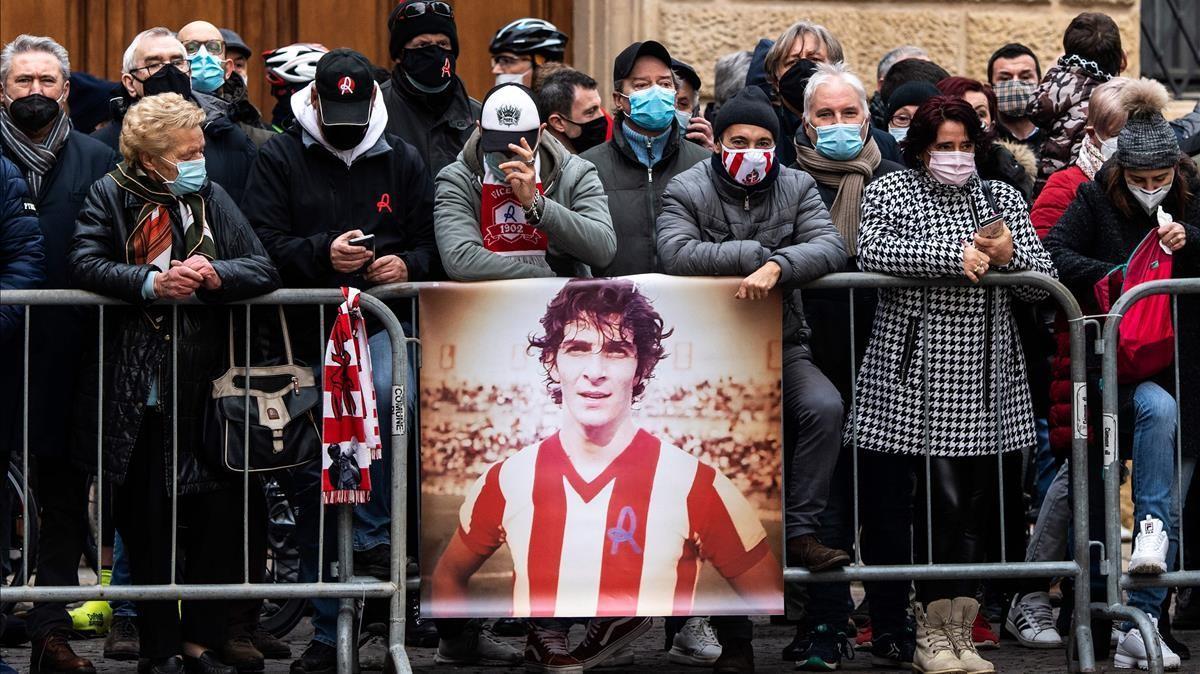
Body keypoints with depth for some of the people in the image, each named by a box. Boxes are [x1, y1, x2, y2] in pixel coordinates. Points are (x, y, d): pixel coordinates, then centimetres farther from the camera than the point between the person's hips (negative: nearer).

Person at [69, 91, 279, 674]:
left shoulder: (211, 198, 9)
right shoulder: (110, 195, 1)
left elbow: (264, 270, 2)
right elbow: (85, 263, -11)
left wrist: (216, 275, -17)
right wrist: (151, 283, -24)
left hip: (204, 385, 3)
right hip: (134, 391, -2)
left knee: (220, 511, -1)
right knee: (144, 520, 3)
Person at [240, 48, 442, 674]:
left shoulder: (401, 159, 9)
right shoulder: (280, 158, 3)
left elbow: (433, 243, 11)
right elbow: (261, 244, -6)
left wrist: (409, 264, -10)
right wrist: (322, 253, -21)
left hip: (381, 323, 0)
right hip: (305, 335, 0)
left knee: (388, 394, -36)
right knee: (313, 479, 3)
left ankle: (373, 538, -19)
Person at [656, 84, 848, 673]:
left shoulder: (797, 188, 7)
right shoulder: (688, 191, -2)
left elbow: (830, 248, -10)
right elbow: (676, 253, -22)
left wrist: (777, 266, -27)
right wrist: (753, 254, -21)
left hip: (782, 344, 3)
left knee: (825, 408, -30)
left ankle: (798, 531, -19)